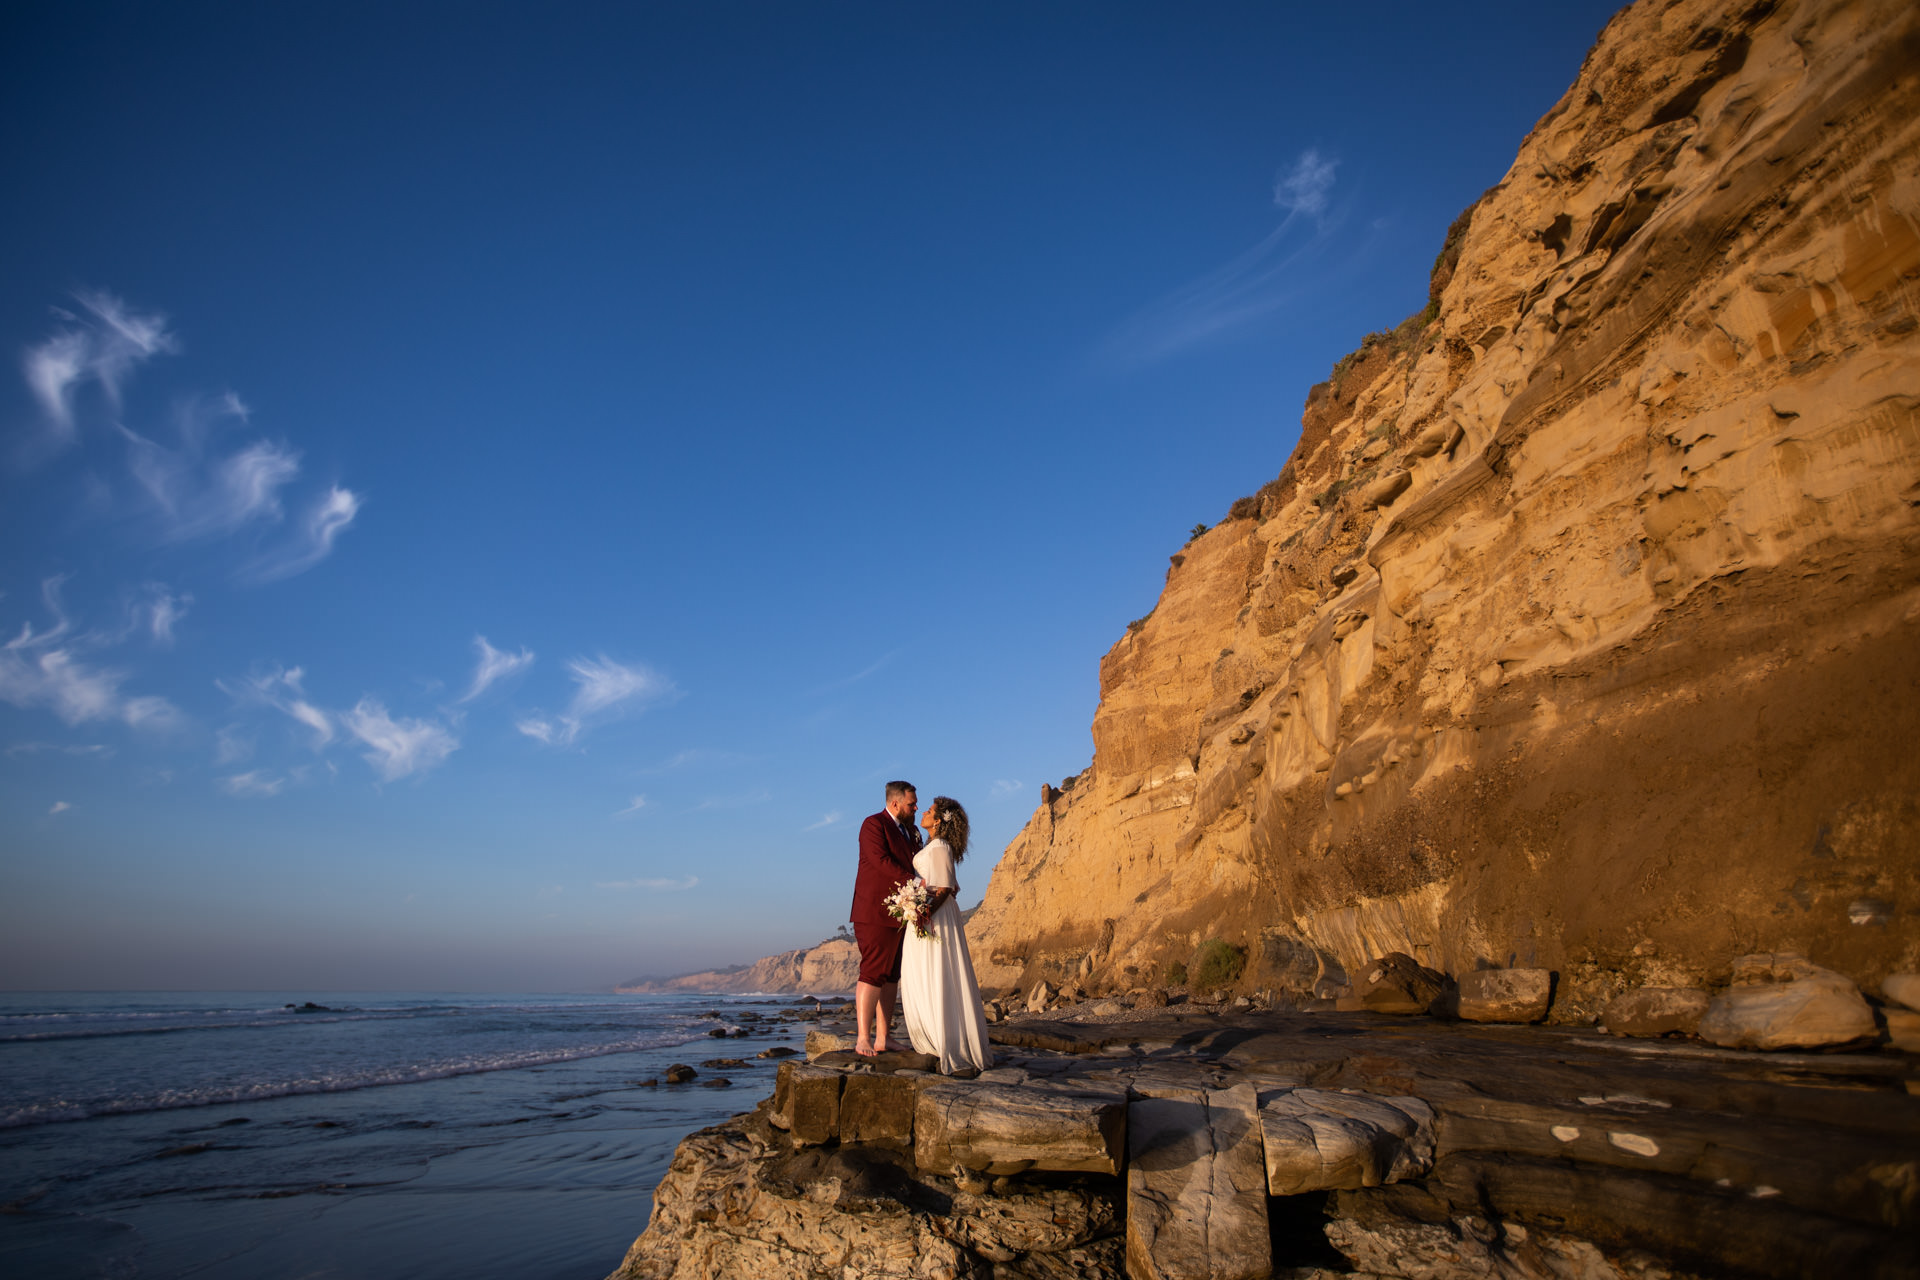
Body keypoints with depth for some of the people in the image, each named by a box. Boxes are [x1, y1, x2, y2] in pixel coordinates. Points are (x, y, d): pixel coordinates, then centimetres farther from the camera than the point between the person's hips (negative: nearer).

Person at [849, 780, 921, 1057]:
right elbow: (882, 861, -18)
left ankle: (882, 1039, 14)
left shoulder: (909, 832, 19)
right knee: (873, 974, -9)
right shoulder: (874, 824, -7)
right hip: (875, 912, -8)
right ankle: (862, 1039, -4)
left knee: (892, 976, 9)